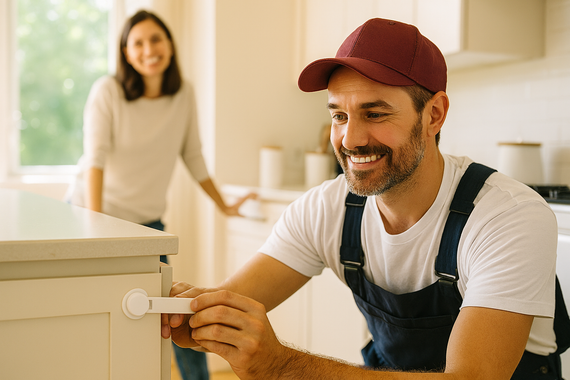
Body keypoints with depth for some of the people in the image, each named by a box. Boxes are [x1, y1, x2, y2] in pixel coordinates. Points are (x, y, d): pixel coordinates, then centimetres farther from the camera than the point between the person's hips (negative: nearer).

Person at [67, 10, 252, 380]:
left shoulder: (184, 94, -2)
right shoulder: (108, 90, -13)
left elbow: (193, 156, 7)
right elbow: (96, 158, -20)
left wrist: (224, 206, 13)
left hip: (146, 221, 3)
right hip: (94, 212, -2)